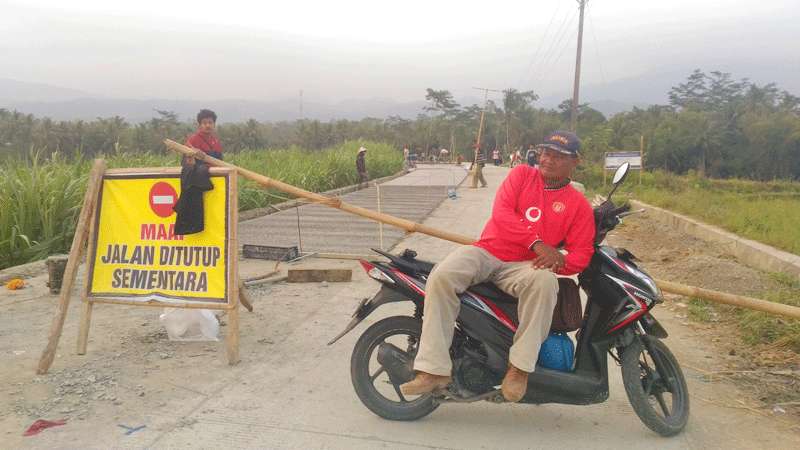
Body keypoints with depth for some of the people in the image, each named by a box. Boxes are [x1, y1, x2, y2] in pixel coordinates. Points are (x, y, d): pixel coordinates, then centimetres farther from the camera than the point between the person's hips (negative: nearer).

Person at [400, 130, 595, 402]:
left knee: (545, 282, -37)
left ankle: (519, 367, -25)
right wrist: (537, 243, -19)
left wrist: (560, 260, -21)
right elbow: (501, 212, -7)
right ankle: (434, 370, -26)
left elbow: (582, 254, 3)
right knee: (441, 276, -28)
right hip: (486, 252, 1)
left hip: (524, 266, 0)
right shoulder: (522, 174, 9)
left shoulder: (579, 205, 9)